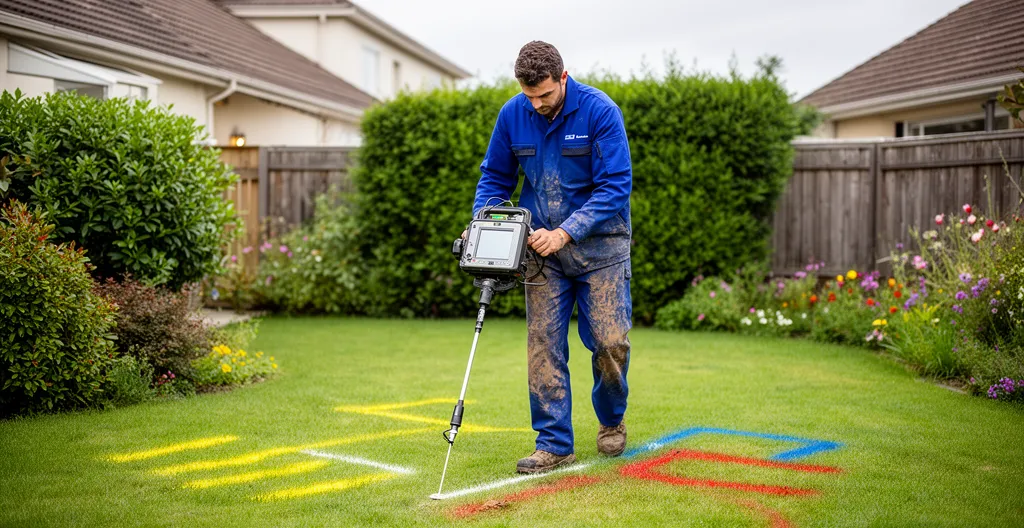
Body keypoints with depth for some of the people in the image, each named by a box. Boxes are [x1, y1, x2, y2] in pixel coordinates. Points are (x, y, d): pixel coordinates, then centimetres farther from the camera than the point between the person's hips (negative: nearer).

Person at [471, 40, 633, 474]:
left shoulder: (599, 111, -14)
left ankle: (611, 420, 23)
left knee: (611, 341, -5)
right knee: (543, 344, -3)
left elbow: (616, 185, -17)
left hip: (599, 243, -3)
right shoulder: (512, 114, -2)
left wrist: (565, 233, -23)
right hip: (542, 245, 3)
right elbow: (495, 177, 11)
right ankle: (555, 444, 6)